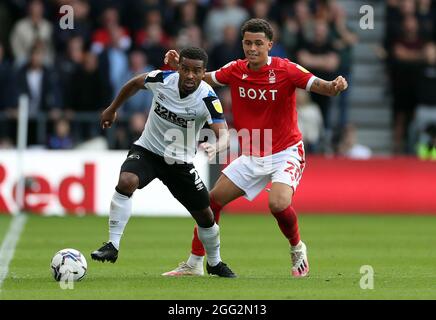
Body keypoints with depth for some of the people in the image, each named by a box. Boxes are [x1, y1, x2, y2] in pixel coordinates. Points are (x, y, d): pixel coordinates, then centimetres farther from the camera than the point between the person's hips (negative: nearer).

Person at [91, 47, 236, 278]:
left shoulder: (207, 99, -23)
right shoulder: (162, 79, -16)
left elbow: (223, 133, -34)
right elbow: (135, 83, 6)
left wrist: (216, 146, -57)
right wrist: (112, 109, 15)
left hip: (180, 162, 0)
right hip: (146, 150, 0)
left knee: (205, 215, 6)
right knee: (126, 181, -32)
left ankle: (215, 263, 35)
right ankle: (112, 245, -24)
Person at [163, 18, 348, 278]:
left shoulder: (286, 70, -17)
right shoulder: (235, 70, -3)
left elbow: (322, 87, -22)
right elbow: (203, 78, 12)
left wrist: (336, 86, -45)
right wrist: (179, 66, -5)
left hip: (286, 153, -5)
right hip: (251, 157, 5)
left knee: (278, 203, -29)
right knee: (212, 200, 2)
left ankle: (297, 249, 2)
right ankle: (194, 264, 18)